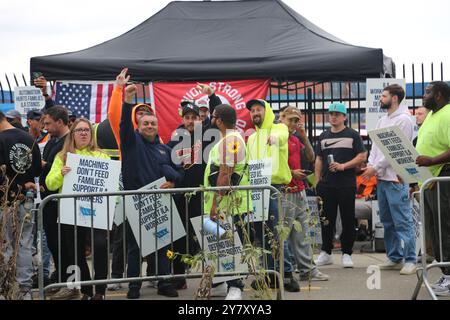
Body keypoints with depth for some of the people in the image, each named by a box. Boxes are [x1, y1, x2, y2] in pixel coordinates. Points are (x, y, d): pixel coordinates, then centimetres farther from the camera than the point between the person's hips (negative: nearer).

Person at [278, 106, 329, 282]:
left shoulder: (295, 139, 17)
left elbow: (311, 157, 13)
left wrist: (304, 137, 2)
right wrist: (291, 172, -16)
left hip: (299, 190, 9)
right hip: (286, 192, -9)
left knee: (302, 233, 12)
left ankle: (307, 269, 17)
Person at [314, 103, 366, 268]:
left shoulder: (352, 135, 4)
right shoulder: (323, 136, 16)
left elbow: (362, 156, -3)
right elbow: (318, 160, 17)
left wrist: (343, 166, -13)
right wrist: (317, 181, 8)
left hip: (346, 184, -3)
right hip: (327, 184, 3)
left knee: (348, 220, 0)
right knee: (327, 220, 7)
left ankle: (346, 254, 7)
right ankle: (326, 253, 15)